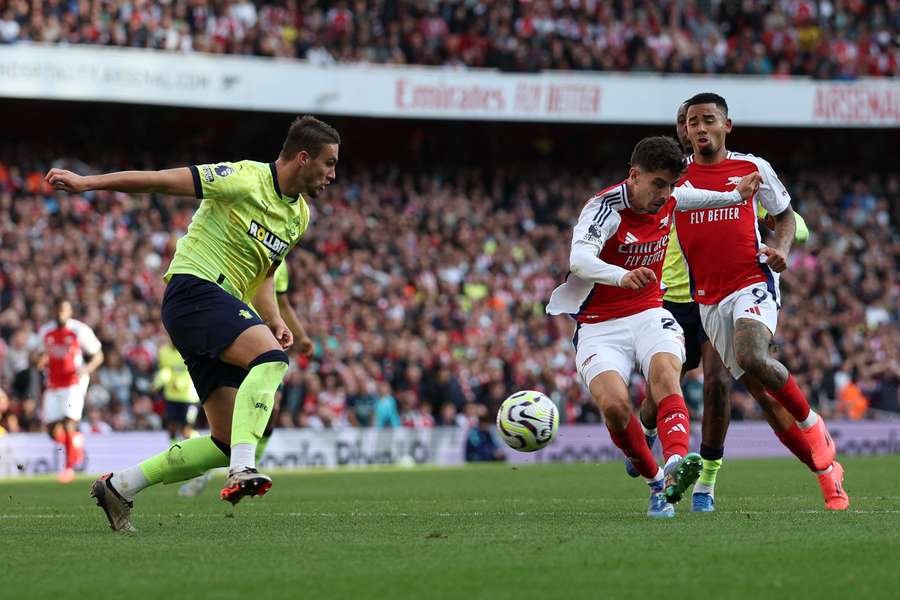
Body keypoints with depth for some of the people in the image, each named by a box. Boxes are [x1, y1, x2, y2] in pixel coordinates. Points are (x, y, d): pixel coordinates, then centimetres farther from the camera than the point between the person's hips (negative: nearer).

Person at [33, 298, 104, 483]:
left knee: (68, 425, -17)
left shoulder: (80, 331, -5)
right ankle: (77, 440, 33)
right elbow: (39, 355, 19)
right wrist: (41, 360, -6)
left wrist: (87, 369, -18)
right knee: (54, 431, 1)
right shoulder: (45, 332, 8)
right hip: (53, 386, 5)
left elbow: (98, 356, 0)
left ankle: (69, 466, -7)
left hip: (74, 383, -5)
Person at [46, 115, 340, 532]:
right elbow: (165, 181, -10)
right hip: (194, 289, -9)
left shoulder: (299, 215, 16)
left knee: (226, 443, 1)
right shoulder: (245, 180, -10)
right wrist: (88, 183, -13)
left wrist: (274, 320, 7)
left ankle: (119, 486, 13)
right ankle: (242, 469, -43)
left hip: (225, 304, 9)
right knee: (270, 357, -34)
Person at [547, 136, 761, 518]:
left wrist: (735, 196, 34)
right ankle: (655, 481, -6)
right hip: (599, 326, -4)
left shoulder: (667, 199, 2)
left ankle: (676, 464, -53)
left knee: (665, 375, -29)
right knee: (613, 404, -28)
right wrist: (623, 277, -58)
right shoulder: (605, 208, -20)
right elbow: (580, 259, -41)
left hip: (649, 315, 4)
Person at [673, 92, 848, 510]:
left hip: (752, 283, -3)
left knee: (753, 357, -31)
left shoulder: (753, 168, 4)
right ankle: (827, 471, 9)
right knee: (759, 390, -1)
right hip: (707, 299, 3)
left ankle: (813, 425, -7)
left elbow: (785, 214, 16)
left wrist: (781, 249, -3)